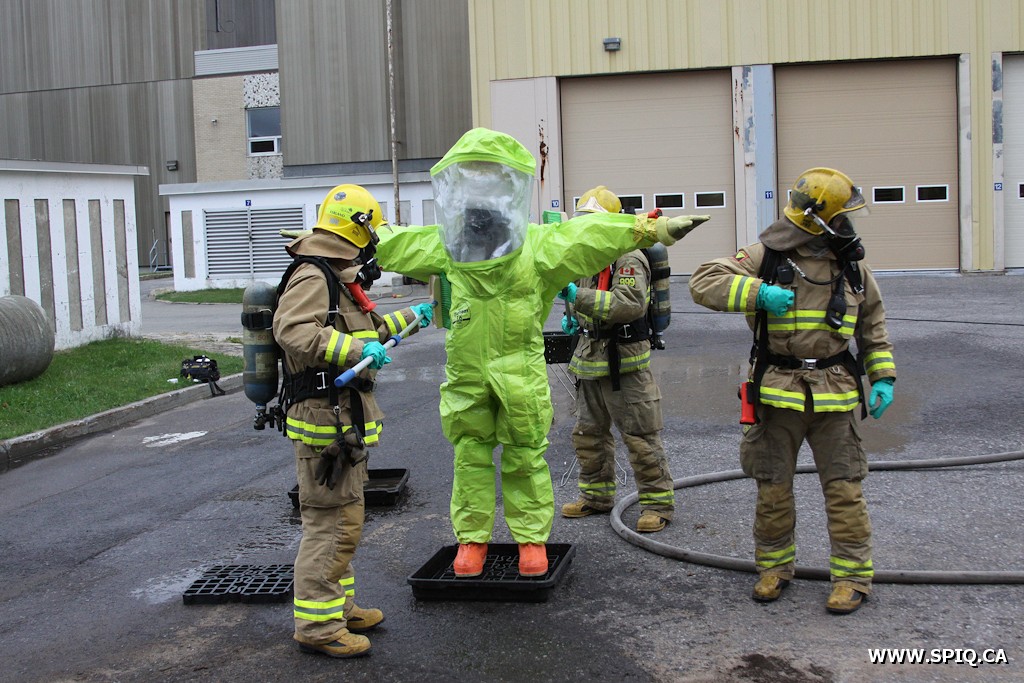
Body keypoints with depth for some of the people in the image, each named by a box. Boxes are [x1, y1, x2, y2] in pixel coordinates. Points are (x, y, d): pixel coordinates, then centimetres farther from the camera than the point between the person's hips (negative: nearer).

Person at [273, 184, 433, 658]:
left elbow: (368, 330, 34)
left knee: (344, 519, 19)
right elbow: (292, 330, -33)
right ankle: (317, 624, 2)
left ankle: (338, 605, 32)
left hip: (345, 422, 11)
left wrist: (410, 318, 39)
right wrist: (356, 348, -36)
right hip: (325, 422, -11)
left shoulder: (336, 281, 18)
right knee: (330, 522, -6)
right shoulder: (312, 279, -16)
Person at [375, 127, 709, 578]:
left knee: (525, 457, 8)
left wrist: (653, 228, -20)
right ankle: (472, 537, 24)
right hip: (466, 372, 2)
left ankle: (531, 538, 23)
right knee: (471, 456, 10)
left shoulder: (537, 244, -5)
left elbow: (591, 235, -12)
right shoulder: (442, 245, 3)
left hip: (520, 370, -2)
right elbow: (385, 242, 9)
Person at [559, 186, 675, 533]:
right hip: (591, 357, 9)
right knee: (588, 432, 17)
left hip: (624, 360, -9)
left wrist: (579, 297, -32)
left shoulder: (629, 259, -15)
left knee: (640, 436, -4)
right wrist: (574, 316, 11)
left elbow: (631, 303, -31)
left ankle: (658, 503, 6)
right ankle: (596, 495, 31)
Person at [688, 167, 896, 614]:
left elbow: (872, 325, 17)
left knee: (844, 486, 1)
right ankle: (774, 566, 27)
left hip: (834, 393, 2)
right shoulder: (765, 257, -5)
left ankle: (853, 576, 13)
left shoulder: (852, 264, 6)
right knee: (773, 486, 9)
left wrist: (883, 377, 7)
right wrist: (757, 293, -22)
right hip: (777, 392, -1)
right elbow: (704, 283, -11)